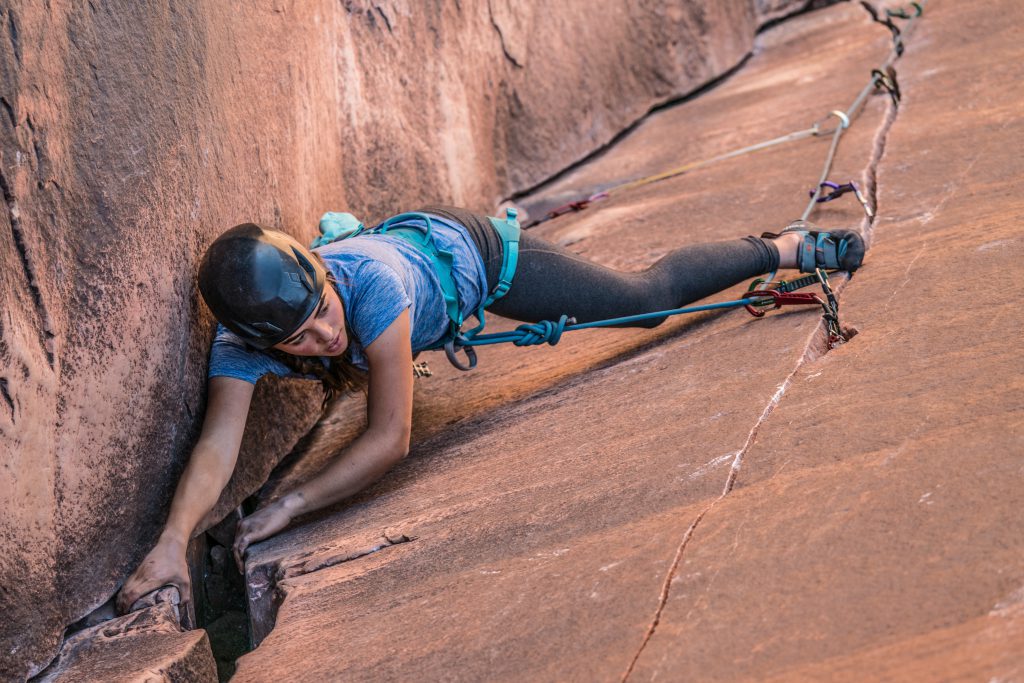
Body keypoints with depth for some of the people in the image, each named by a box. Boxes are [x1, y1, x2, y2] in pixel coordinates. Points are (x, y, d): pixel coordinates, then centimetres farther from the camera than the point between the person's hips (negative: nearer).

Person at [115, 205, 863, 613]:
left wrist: (289, 508, -48)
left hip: (467, 250, -5)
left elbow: (390, 439, -44)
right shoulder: (242, 340, -38)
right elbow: (218, 445, -47)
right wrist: (173, 539, -63)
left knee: (650, 295, 10)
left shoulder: (368, 283, -49)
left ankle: (787, 248, 34)